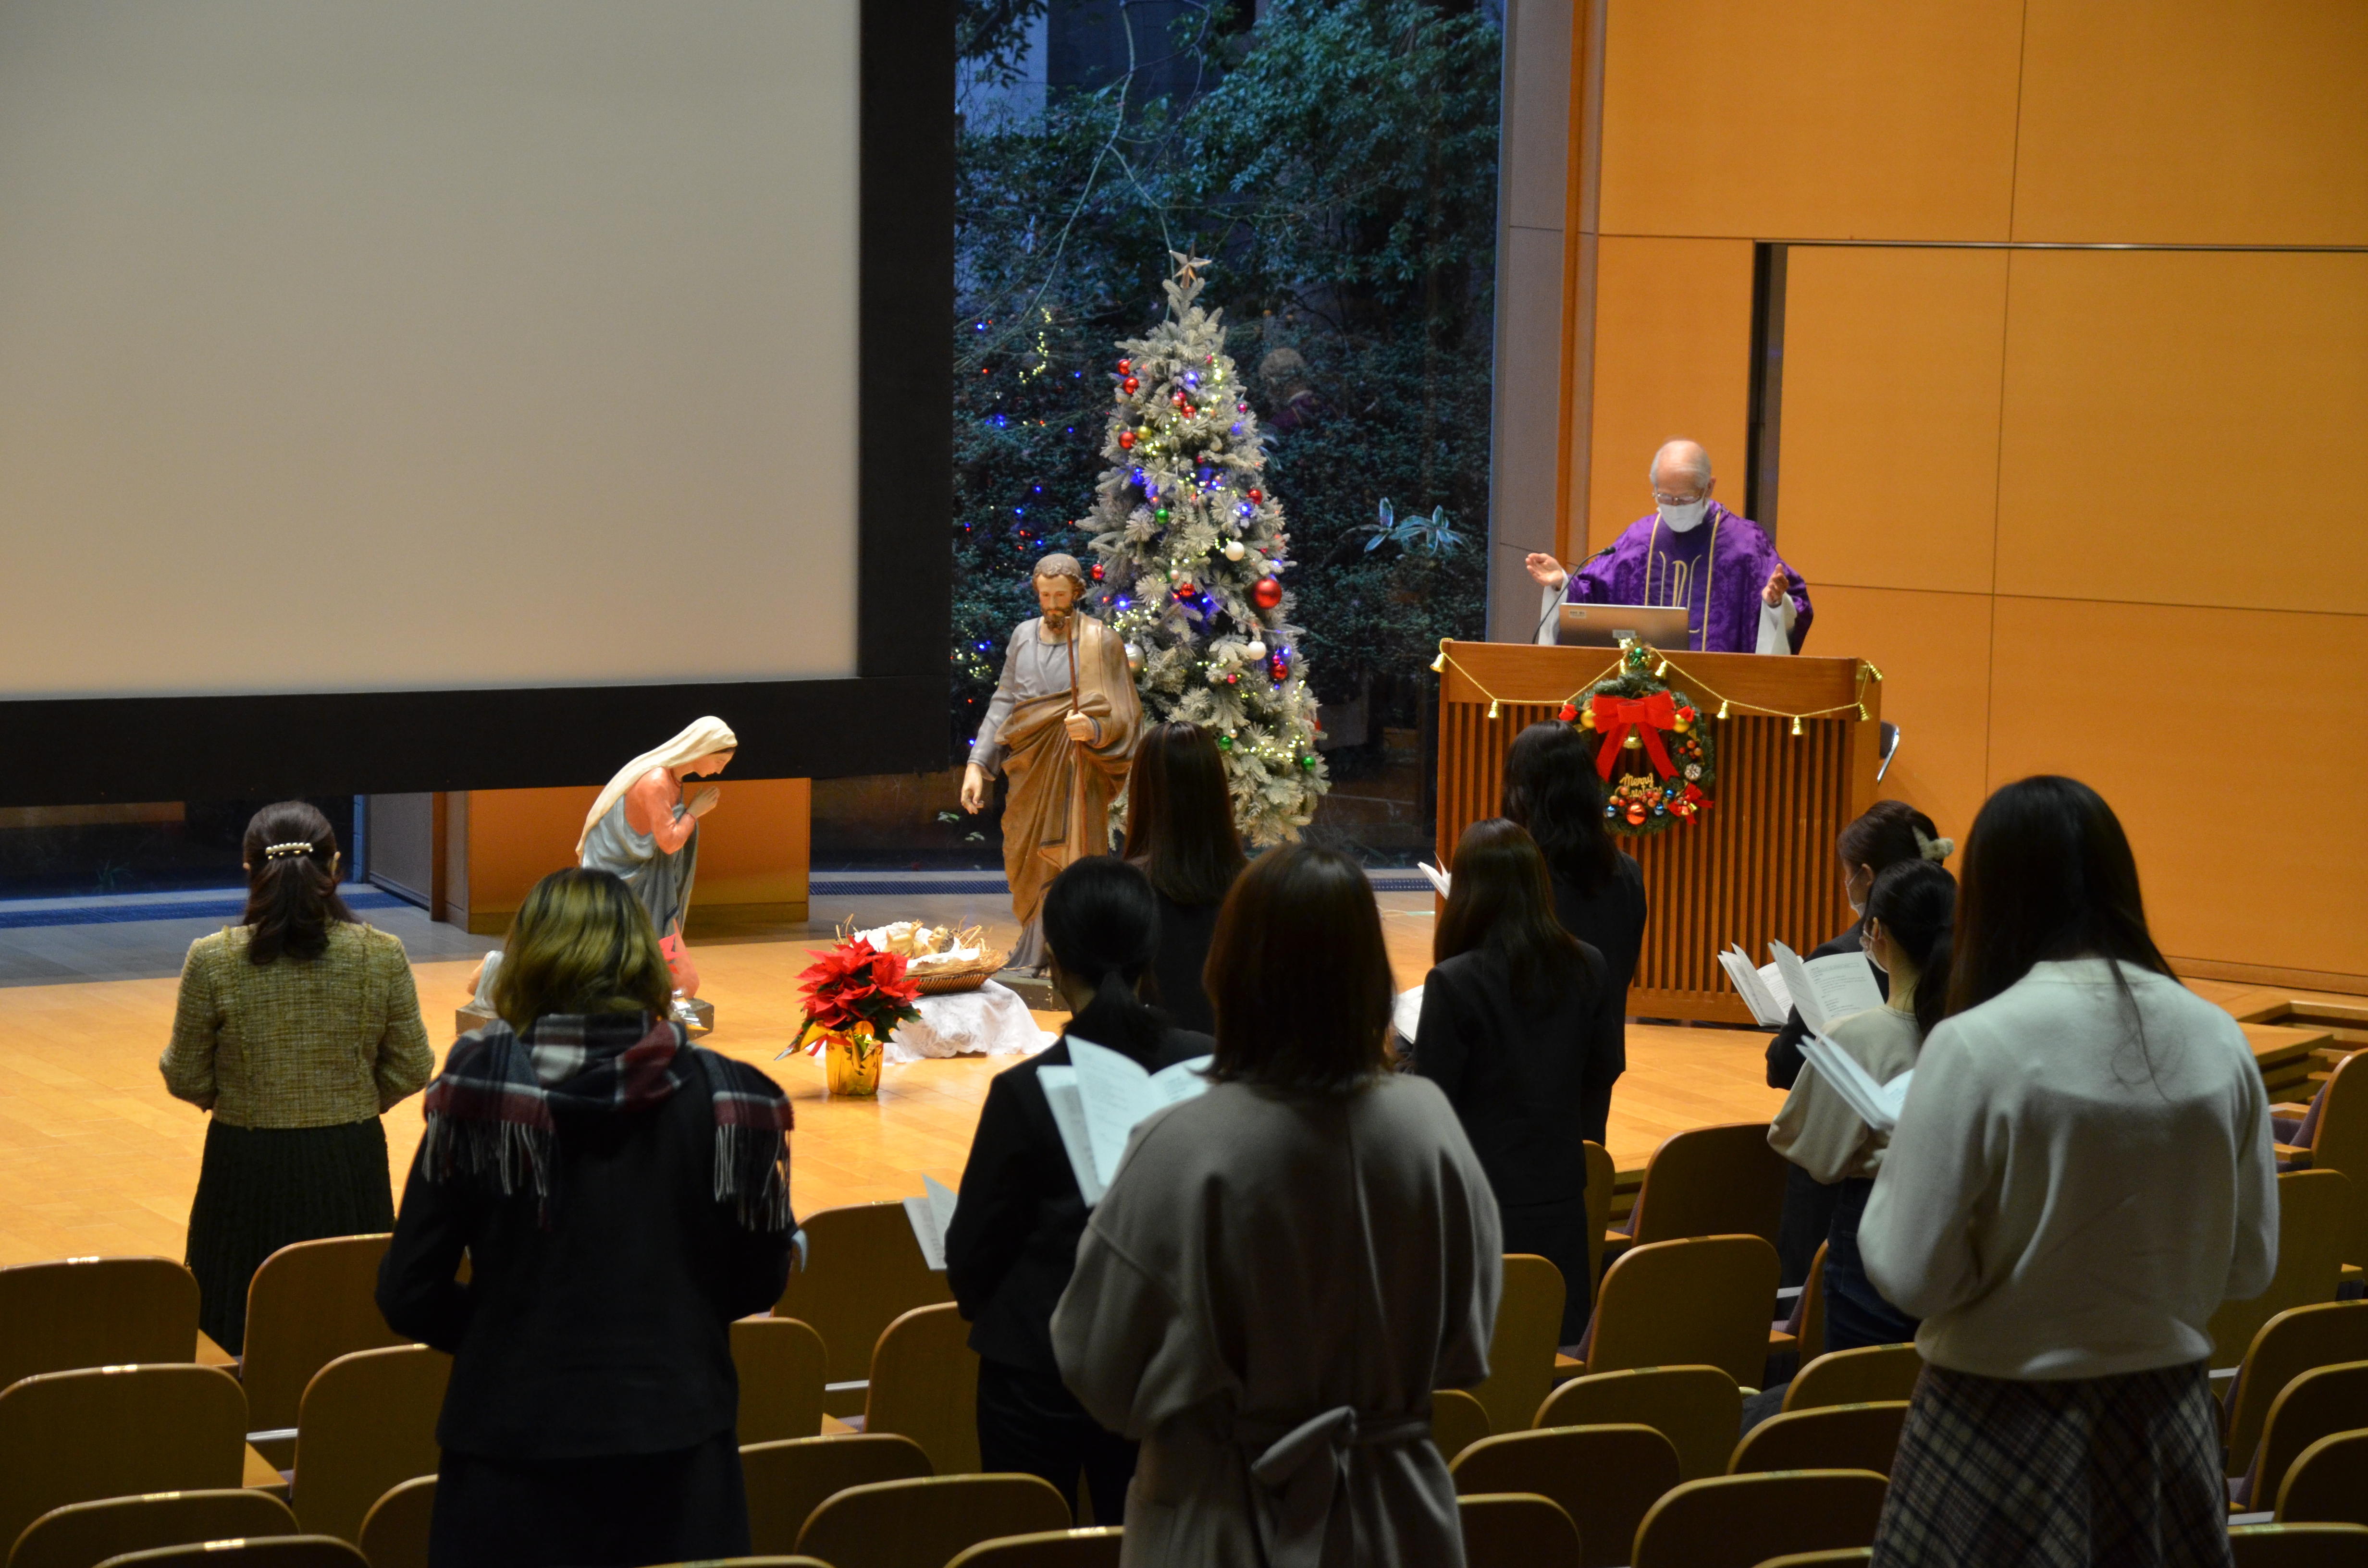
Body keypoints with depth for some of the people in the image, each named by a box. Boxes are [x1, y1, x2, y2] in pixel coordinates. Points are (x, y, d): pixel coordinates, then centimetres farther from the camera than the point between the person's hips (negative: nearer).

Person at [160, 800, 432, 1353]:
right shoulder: (383, 956, -7)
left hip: (247, 1167, -1)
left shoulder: (212, 961, -11)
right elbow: (410, 1070, -1)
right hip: (350, 1164, 1)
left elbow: (187, 1080, -3)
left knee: (236, 1350, 7)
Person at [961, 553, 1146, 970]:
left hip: (1077, 775, -4)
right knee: (1027, 865, 7)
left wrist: (1093, 728, -24)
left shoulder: (1101, 642, 0)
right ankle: (1035, 950, 21)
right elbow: (1004, 703, 14)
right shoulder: (1023, 636, 13)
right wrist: (977, 764, 6)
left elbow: (1125, 716, -3)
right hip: (1029, 772, 4)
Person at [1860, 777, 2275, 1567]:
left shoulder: (1974, 1047, -18)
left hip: (2005, 1430, -4)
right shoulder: (2217, 1040, -5)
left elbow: (1915, 1278, -14)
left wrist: (1897, 1169, 3)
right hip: (2168, 1423, 4)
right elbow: (2249, 1267, 2)